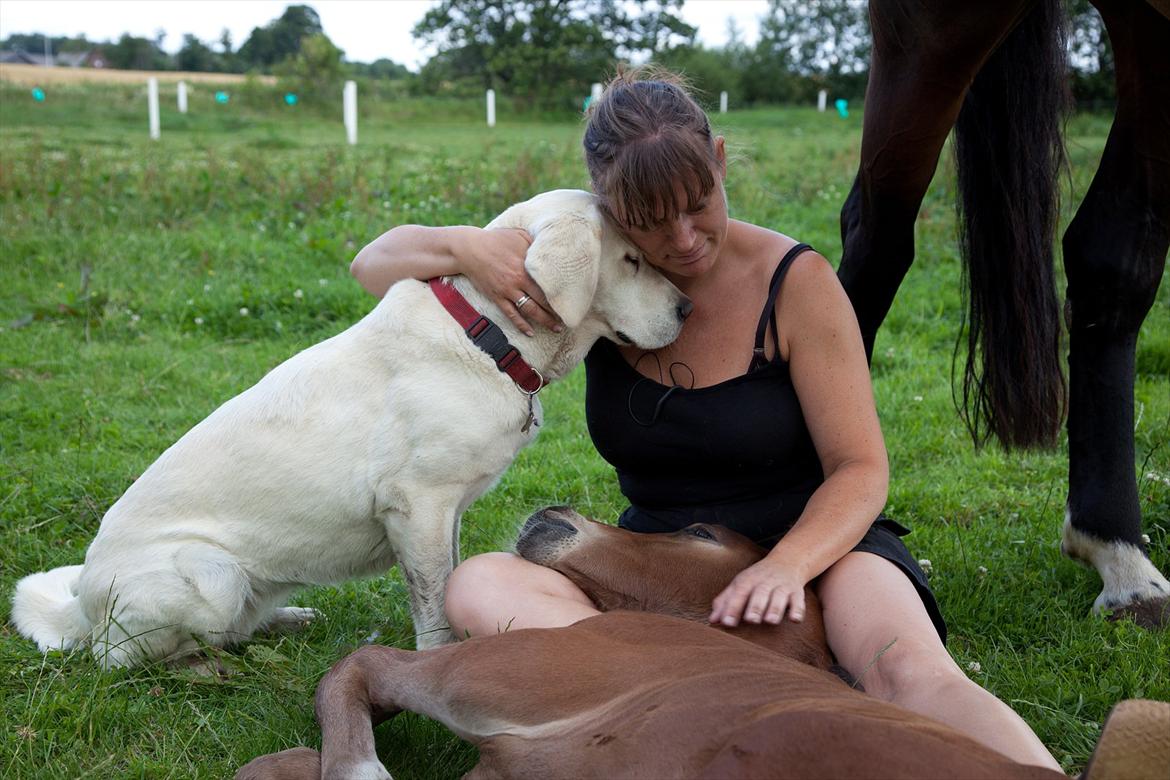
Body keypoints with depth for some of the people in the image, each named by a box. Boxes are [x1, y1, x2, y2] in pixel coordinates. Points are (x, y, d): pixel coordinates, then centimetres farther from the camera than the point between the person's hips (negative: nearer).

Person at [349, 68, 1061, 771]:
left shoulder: (794, 282, -10)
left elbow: (860, 469, -10)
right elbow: (376, 264, 2)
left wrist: (787, 564, -31)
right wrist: (467, 247, -21)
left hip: (813, 538, -3)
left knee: (911, 670, -38)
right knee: (477, 586, -27)